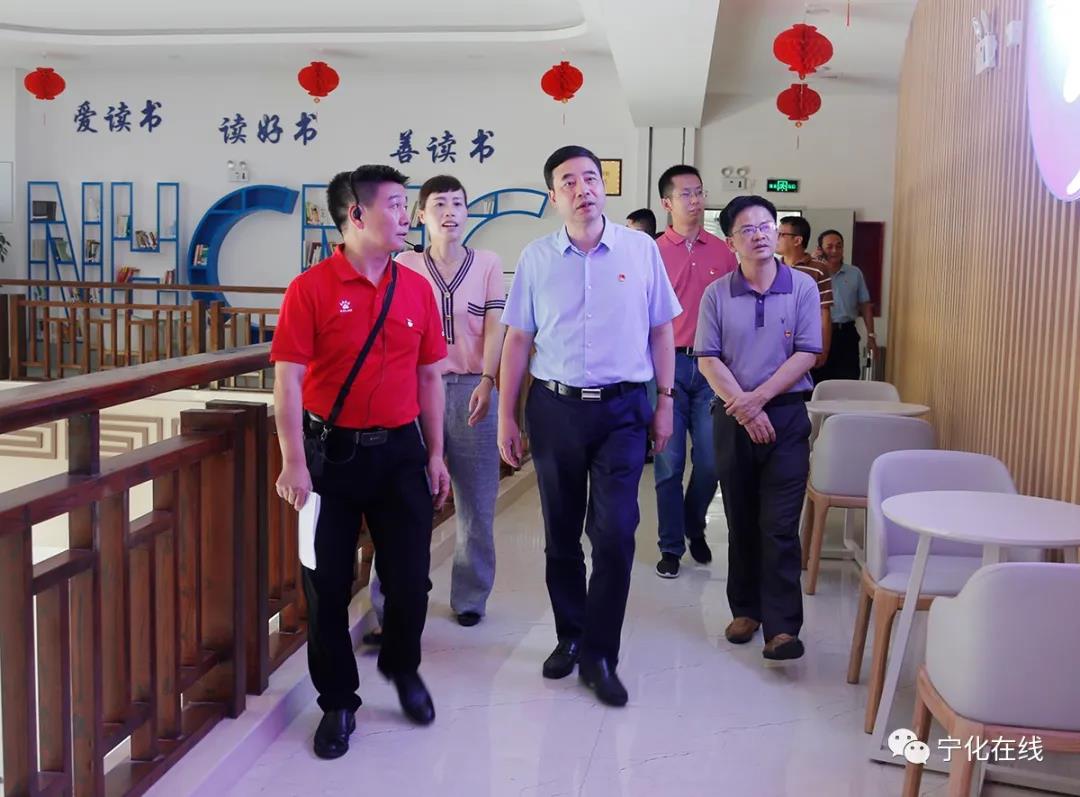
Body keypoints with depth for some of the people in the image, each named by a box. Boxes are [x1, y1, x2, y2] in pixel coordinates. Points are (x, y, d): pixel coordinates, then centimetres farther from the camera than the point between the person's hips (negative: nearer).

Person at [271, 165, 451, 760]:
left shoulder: (416, 289, 4)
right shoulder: (311, 288, -8)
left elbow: (430, 377, 9)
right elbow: (287, 381, -10)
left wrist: (435, 455, 7)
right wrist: (294, 463, -15)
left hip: (399, 450, 3)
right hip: (331, 451, -3)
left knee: (410, 577, 7)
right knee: (327, 583, 7)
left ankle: (403, 668, 36)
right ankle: (337, 700, 25)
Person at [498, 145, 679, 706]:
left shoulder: (640, 249, 1)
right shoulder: (536, 258, 2)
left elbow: (661, 328, 7)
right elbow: (518, 339, 5)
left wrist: (666, 401, 3)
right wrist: (506, 416, 2)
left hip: (622, 408, -1)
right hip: (554, 407, 1)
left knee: (615, 534, -6)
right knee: (561, 534, 11)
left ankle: (598, 656, 8)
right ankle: (569, 636, 29)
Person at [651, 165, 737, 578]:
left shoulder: (723, 252, 7)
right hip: (668, 363, -2)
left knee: (710, 461, 6)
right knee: (669, 462, 3)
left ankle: (695, 529, 31)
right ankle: (671, 546, 15)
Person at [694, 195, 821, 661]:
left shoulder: (802, 287, 1)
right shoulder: (716, 295, 3)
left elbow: (806, 354, -5)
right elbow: (707, 359, -3)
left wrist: (757, 398, -13)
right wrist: (743, 408, -13)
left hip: (786, 416, -1)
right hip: (732, 418, 2)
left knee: (779, 526, -5)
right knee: (741, 522, 10)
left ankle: (781, 626, -5)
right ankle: (746, 609, 23)